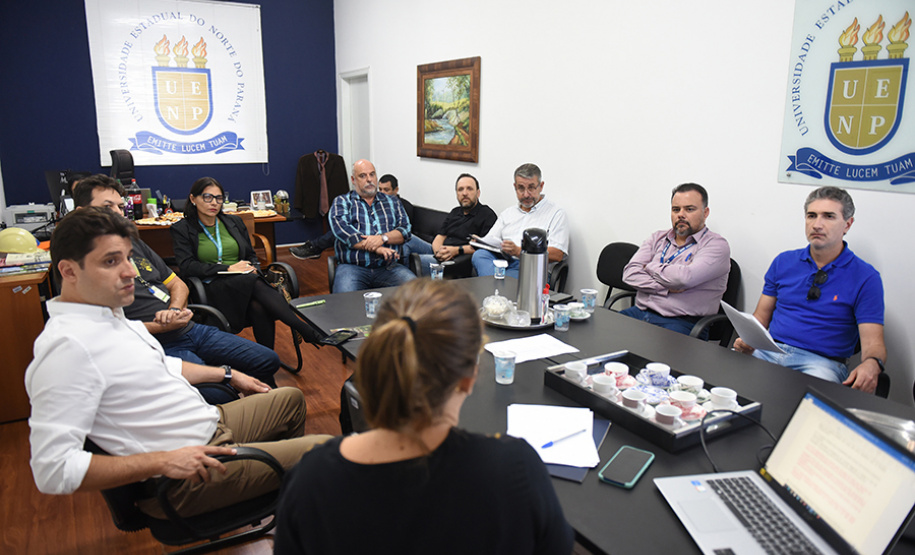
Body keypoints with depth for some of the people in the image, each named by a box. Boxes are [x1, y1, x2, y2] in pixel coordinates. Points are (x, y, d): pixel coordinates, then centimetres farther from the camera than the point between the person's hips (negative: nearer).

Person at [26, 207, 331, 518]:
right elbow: (52, 470, -30)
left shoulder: (109, 314, 5)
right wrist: (164, 461, -30)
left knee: (291, 398, 26)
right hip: (186, 481, -10)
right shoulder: (67, 347, -26)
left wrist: (227, 375, 25)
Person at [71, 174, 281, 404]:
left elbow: (178, 285, 20)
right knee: (222, 396, -29)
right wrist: (163, 327, -18)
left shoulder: (134, 243, 17)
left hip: (191, 329, 8)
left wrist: (174, 311, -3)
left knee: (269, 361, 3)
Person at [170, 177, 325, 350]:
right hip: (214, 289, -3)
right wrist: (229, 268, -12)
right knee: (255, 284, -35)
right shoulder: (182, 230, 8)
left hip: (246, 281, 4)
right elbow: (187, 267, -4)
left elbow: (252, 256, 22)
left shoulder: (234, 222, 20)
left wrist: (253, 269, -4)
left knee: (258, 307, -36)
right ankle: (310, 334, -40)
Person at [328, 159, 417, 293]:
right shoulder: (342, 202, 13)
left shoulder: (392, 202, 22)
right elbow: (341, 229, -7)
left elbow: (406, 230, 10)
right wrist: (377, 248, -16)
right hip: (353, 266, -2)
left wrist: (383, 238, -13)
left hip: (389, 266, 3)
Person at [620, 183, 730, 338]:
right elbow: (630, 273, 5)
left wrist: (650, 267, 0)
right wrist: (666, 288, -9)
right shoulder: (658, 238, 17)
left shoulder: (716, 245, 1)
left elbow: (684, 277, -17)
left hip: (682, 323, -5)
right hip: (640, 312, 5)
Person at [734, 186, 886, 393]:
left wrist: (871, 365, -28)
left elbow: (872, 341, -4)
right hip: (770, 351, 4)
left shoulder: (865, 277, 2)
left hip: (822, 362, -3)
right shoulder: (784, 261, 14)